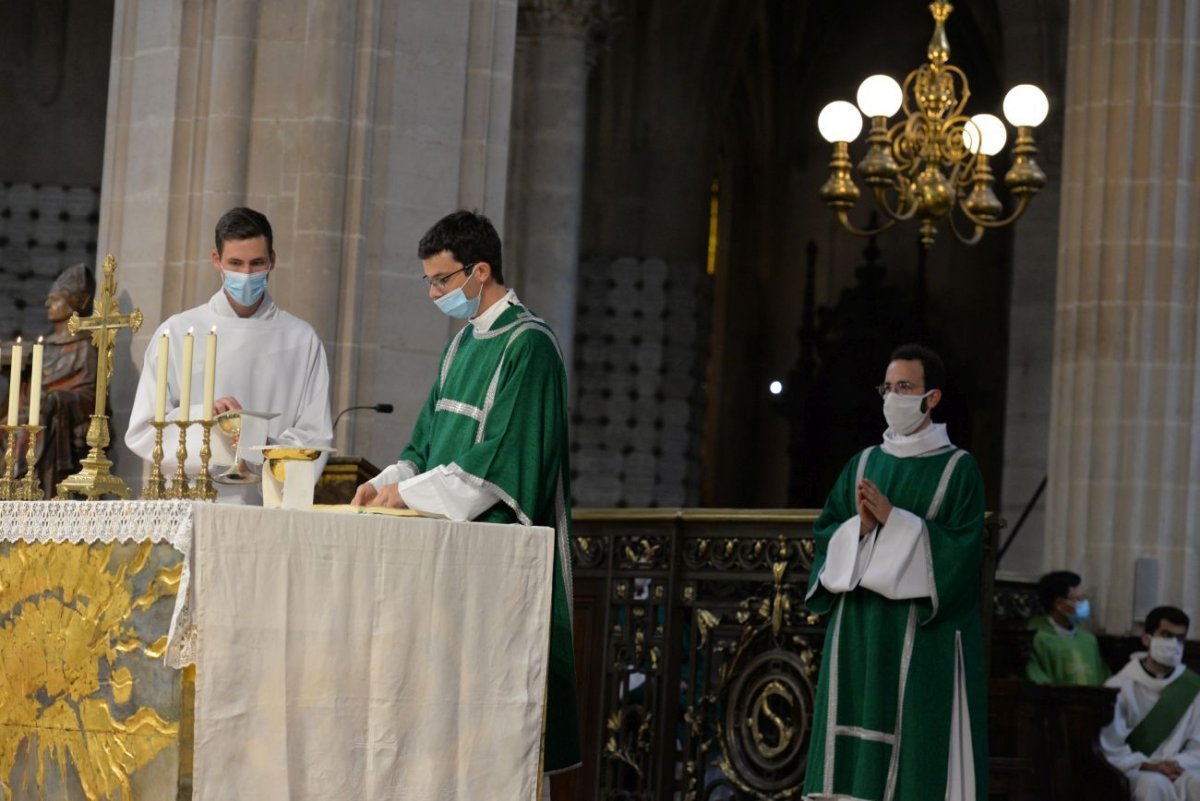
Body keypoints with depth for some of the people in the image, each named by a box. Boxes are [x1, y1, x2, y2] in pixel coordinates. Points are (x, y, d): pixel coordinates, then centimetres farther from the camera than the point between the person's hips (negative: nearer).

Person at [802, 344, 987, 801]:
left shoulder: (958, 469, -1)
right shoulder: (863, 465, 13)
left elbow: (961, 549, -11)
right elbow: (823, 536, 10)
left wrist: (892, 519, -15)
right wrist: (861, 527, -10)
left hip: (922, 638, -5)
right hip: (859, 633, 5)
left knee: (917, 743, -7)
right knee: (857, 744, 1)